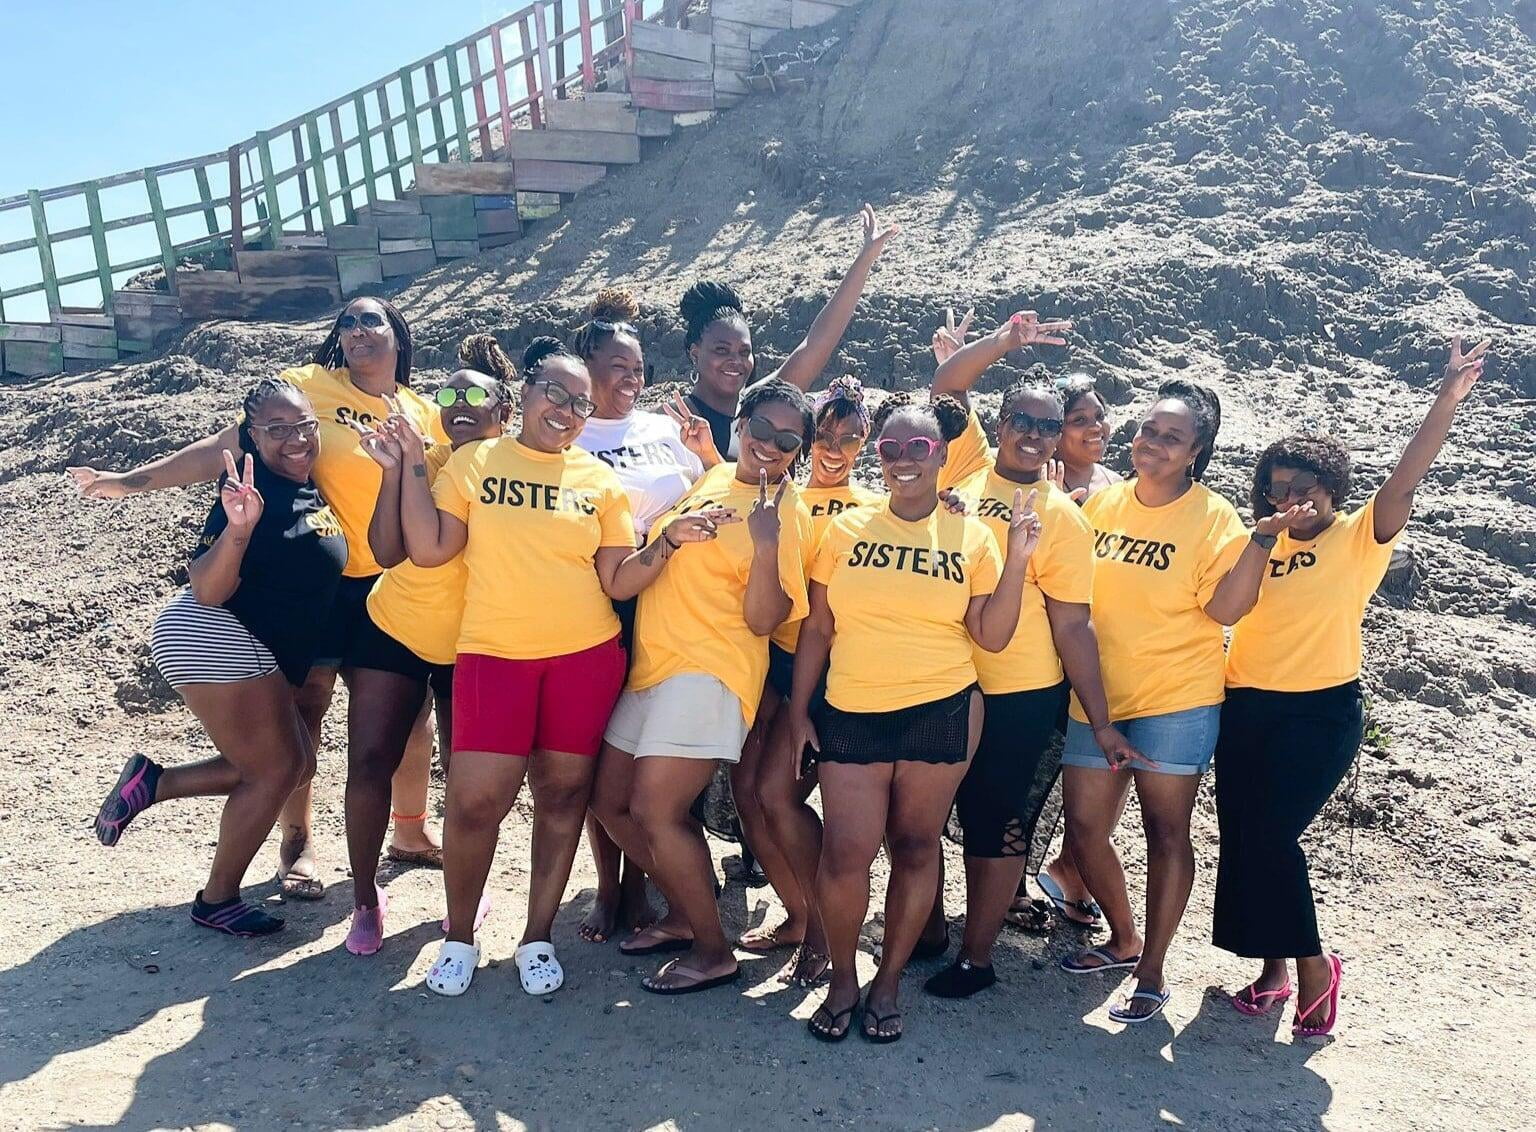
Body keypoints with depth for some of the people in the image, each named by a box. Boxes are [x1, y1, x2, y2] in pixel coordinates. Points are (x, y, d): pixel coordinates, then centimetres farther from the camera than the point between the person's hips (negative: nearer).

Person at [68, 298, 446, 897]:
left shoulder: (426, 416, 5)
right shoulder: (309, 387, -6)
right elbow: (224, 446, -9)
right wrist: (134, 480, -15)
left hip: (395, 585, 3)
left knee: (411, 712, 9)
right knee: (304, 709, 4)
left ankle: (411, 832, 29)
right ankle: (297, 846, 20)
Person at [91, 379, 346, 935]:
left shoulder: (314, 493, 7)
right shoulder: (254, 491, -19)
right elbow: (207, 590, -23)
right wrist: (238, 526, -41)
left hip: (263, 653, 9)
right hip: (214, 639, -9)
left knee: (295, 762, 12)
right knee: (277, 770, -3)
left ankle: (152, 782, 19)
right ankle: (217, 901, 14)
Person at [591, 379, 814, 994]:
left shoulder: (787, 513, -7)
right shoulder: (714, 476, 14)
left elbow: (763, 619, -15)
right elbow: (653, 545, 31)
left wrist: (767, 543, -26)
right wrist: (671, 531, 11)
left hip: (708, 672, -8)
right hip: (651, 663, 9)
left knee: (654, 812, -14)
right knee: (611, 802, 12)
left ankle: (713, 950, 5)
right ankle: (682, 915, 30)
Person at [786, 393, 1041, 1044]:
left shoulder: (972, 535, 3)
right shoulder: (847, 529, 4)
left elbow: (991, 637, -1)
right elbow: (817, 629, 7)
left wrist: (1017, 560, -10)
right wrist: (797, 712, 5)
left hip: (941, 713, 0)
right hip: (851, 714, 0)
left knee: (915, 848, 9)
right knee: (845, 854, -4)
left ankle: (889, 982, 27)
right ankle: (842, 978, 21)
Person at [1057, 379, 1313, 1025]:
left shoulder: (1212, 517, -7)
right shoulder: (1102, 503, 5)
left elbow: (1226, 608, -16)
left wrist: (1262, 539, -26)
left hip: (1175, 702, -4)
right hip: (1094, 700, 5)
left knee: (1166, 833, 4)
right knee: (1083, 827, 9)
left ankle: (1151, 974, 18)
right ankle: (1123, 940, 34)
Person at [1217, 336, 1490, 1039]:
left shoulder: (1360, 536, -3)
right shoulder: (1262, 545, 12)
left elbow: (1404, 479, -18)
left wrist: (1448, 401, -28)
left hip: (1321, 712, -5)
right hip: (1245, 709, 5)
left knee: (1270, 835, -10)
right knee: (1244, 837, 7)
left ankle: (1311, 964, 11)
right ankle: (1275, 967, 24)